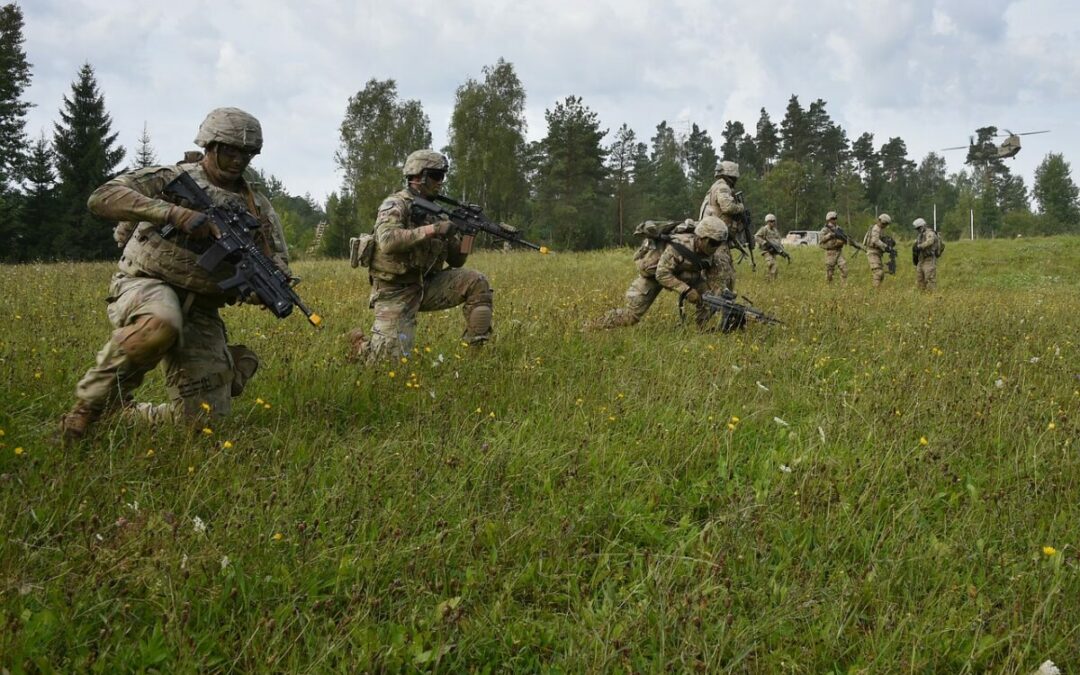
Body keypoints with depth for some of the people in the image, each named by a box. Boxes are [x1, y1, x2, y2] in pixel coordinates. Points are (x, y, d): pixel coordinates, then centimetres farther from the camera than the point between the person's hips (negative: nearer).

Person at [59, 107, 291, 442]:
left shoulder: (258, 208, 12)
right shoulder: (172, 178, 0)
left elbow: (279, 270, 10)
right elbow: (102, 198, -13)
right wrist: (175, 213, -24)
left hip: (200, 312, 5)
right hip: (146, 286, -5)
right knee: (160, 325, -43)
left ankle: (124, 414, 26)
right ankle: (90, 403, -17)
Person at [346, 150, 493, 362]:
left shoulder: (434, 211, 11)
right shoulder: (395, 205, -10)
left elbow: (455, 260, 12)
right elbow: (387, 240, -31)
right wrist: (431, 230, -31)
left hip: (426, 286, 6)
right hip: (395, 291, -6)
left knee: (476, 283, -11)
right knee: (392, 358, -14)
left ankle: (477, 348, -7)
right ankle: (360, 345, 19)